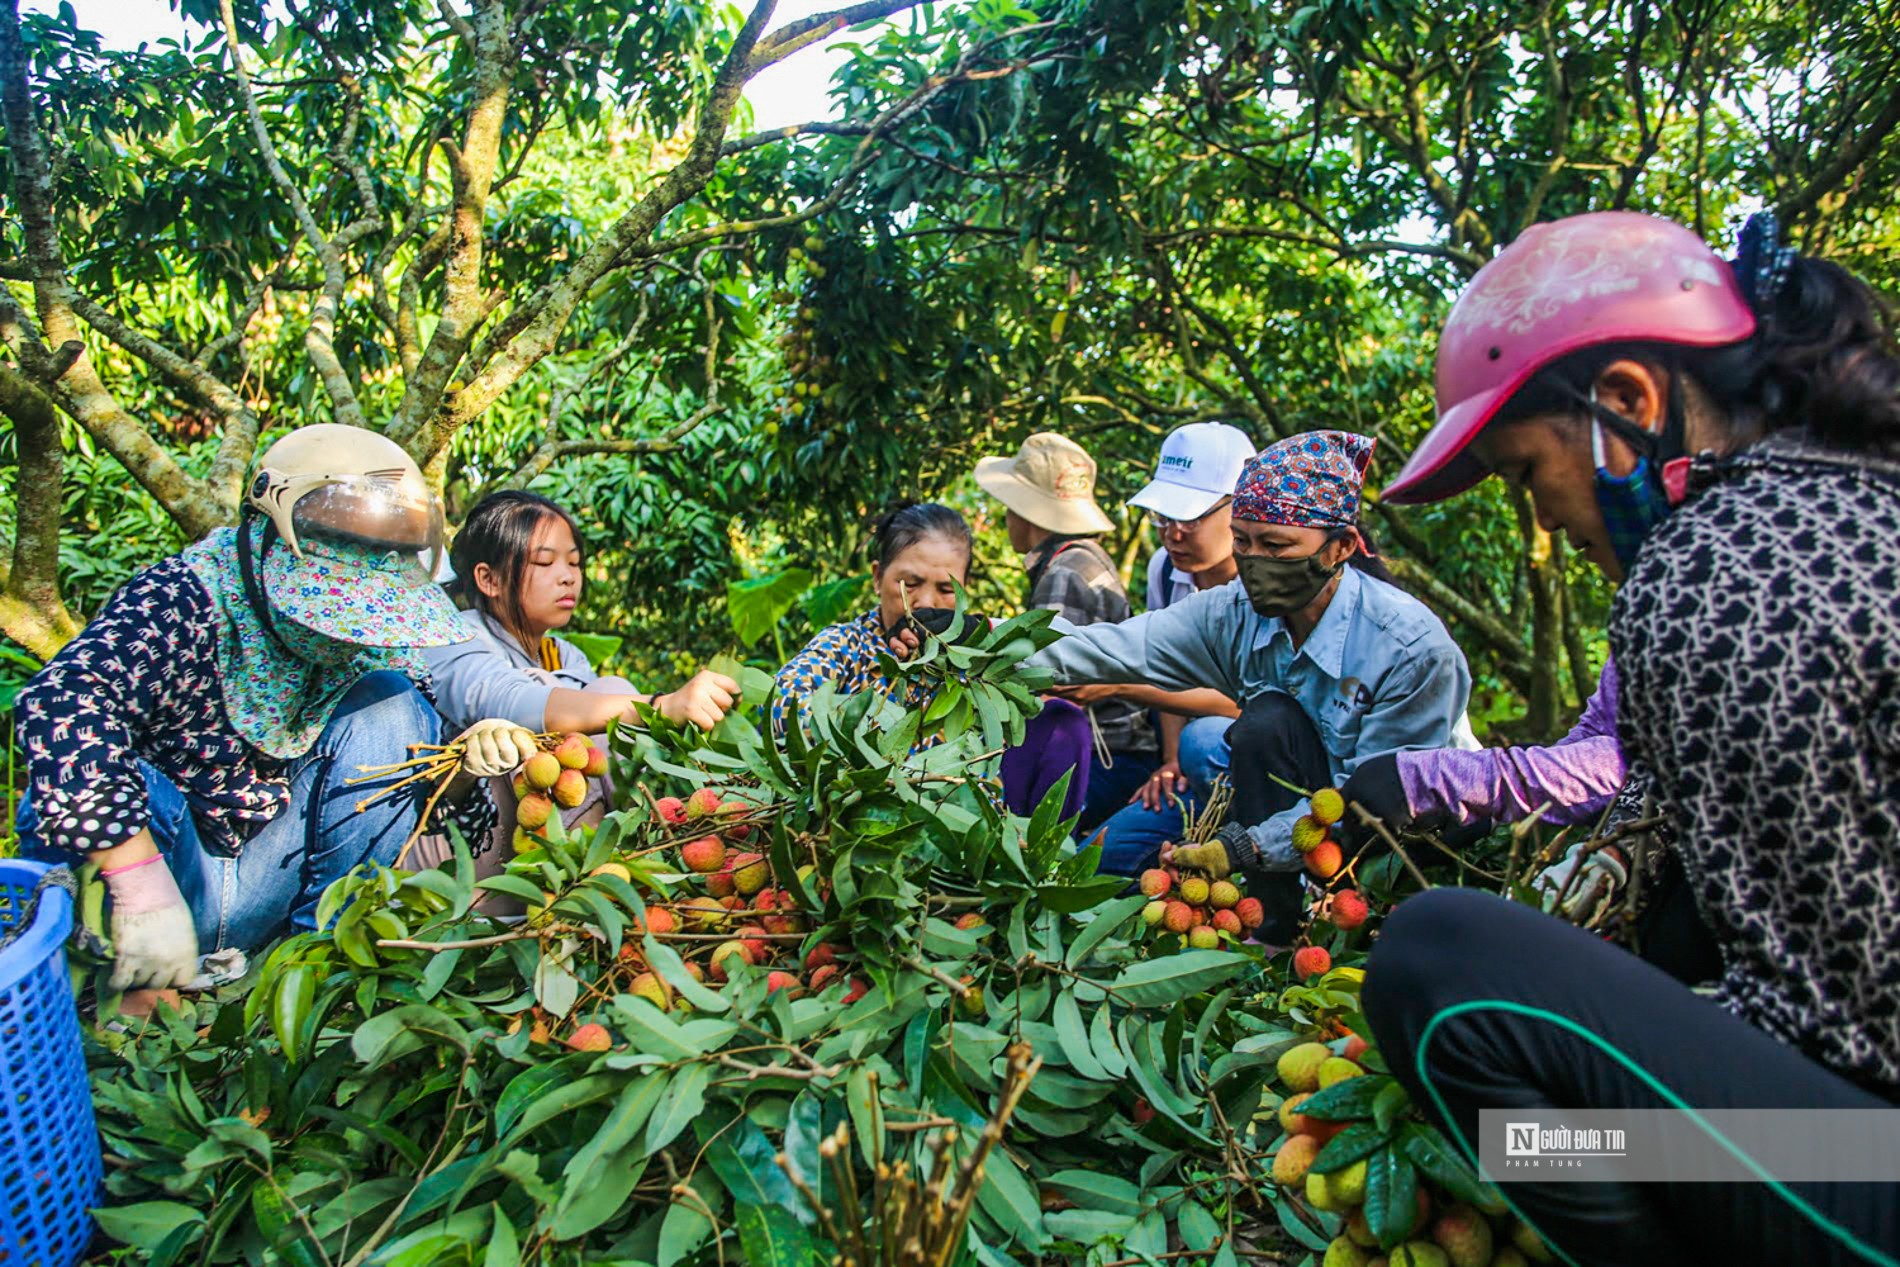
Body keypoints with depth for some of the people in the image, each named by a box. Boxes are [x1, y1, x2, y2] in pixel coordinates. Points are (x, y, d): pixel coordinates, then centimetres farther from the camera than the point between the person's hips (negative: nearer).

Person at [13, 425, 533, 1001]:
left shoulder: (370, 644, -6)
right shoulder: (182, 602, -21)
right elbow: (59, 706, -39)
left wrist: (468, 758, -27)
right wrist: (146, 894, -44)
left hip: (268, 891, 4)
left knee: (388, 704, -11)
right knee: (86, 762, -32)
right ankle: (122, 980, -11)